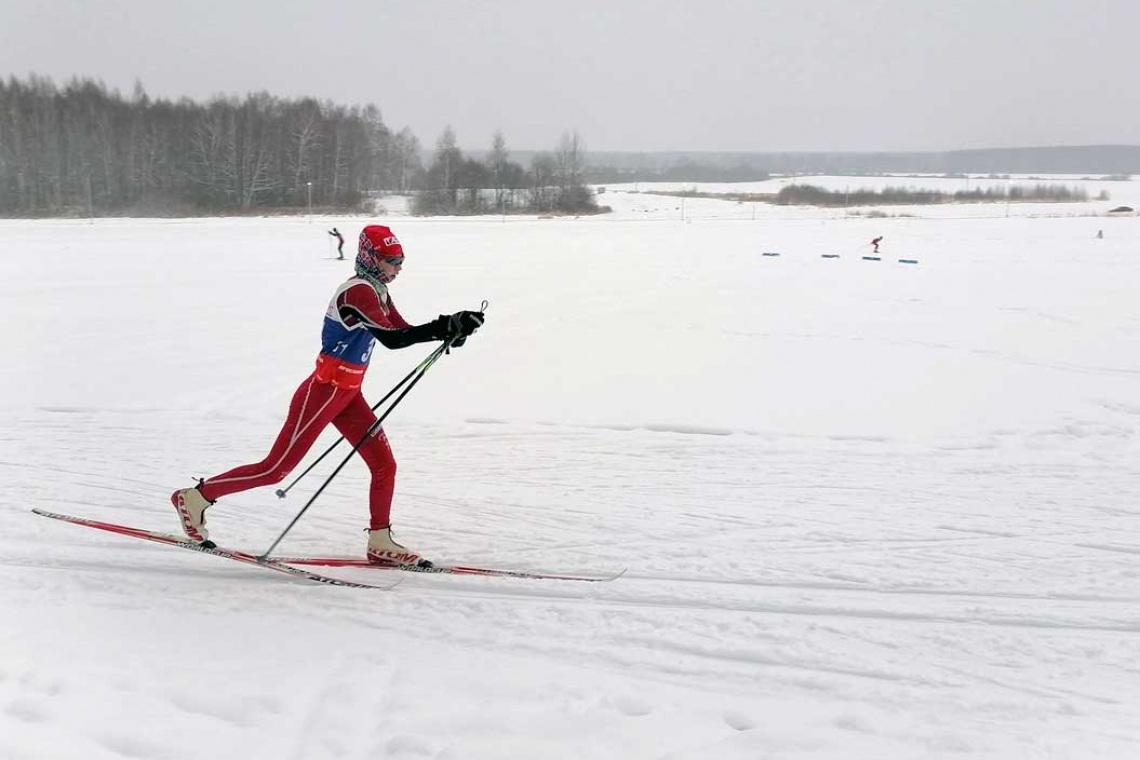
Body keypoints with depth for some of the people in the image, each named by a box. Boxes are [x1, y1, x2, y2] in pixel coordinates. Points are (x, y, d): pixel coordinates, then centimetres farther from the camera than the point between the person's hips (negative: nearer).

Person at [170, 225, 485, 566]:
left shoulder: (376, 290, 9)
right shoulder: (358, 291, -21)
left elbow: (403, 331, 10)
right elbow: (392, 338, -30)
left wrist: (450, 327, -5)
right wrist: (446, 327, -33)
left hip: (347, 394, 9)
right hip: (323, 393, -9)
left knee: (385, 464, 5)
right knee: (276, 468, -1)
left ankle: (380, 542, 15)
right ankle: (195, 497, 15)